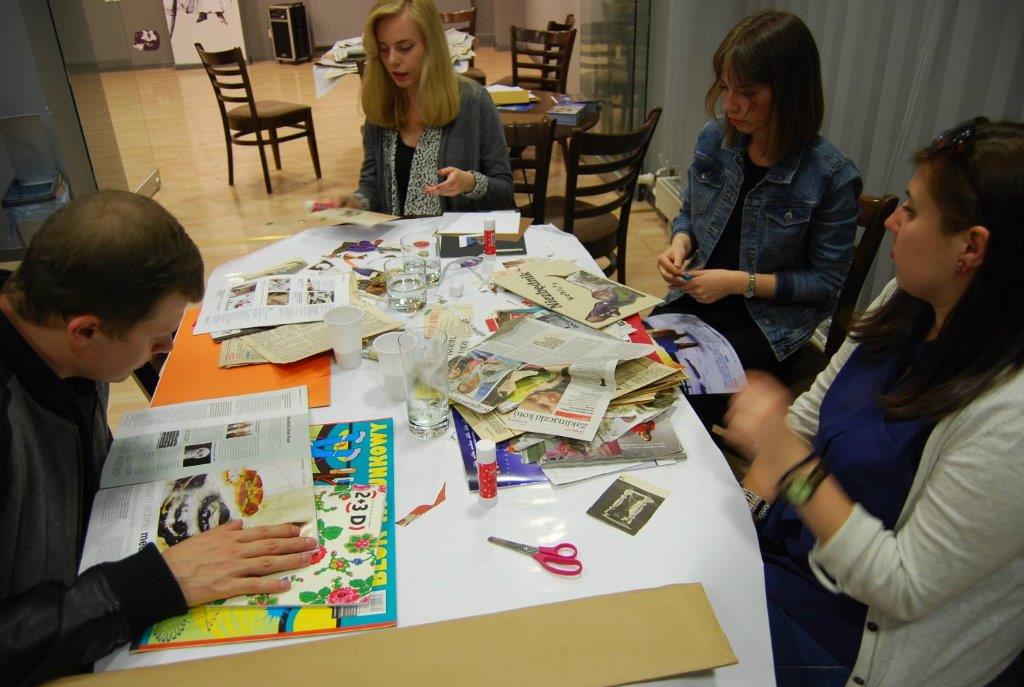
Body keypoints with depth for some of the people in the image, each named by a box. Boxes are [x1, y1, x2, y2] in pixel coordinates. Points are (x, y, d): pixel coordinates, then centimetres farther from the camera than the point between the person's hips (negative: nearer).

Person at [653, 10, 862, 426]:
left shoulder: (830, 176, -18)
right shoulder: (714, 138, -4)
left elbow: (826, 281, -10)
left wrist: (740, 282, -19)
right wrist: (680, 244, -10)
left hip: (770, 323, -4)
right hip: (697, 297, 5)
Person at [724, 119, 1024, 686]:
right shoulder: (908, 303, -6)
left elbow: (902, 588, -25)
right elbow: (811, 411, 4)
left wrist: (790, 463, -30)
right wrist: (745, 512, -5)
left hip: (853, 624, -6)